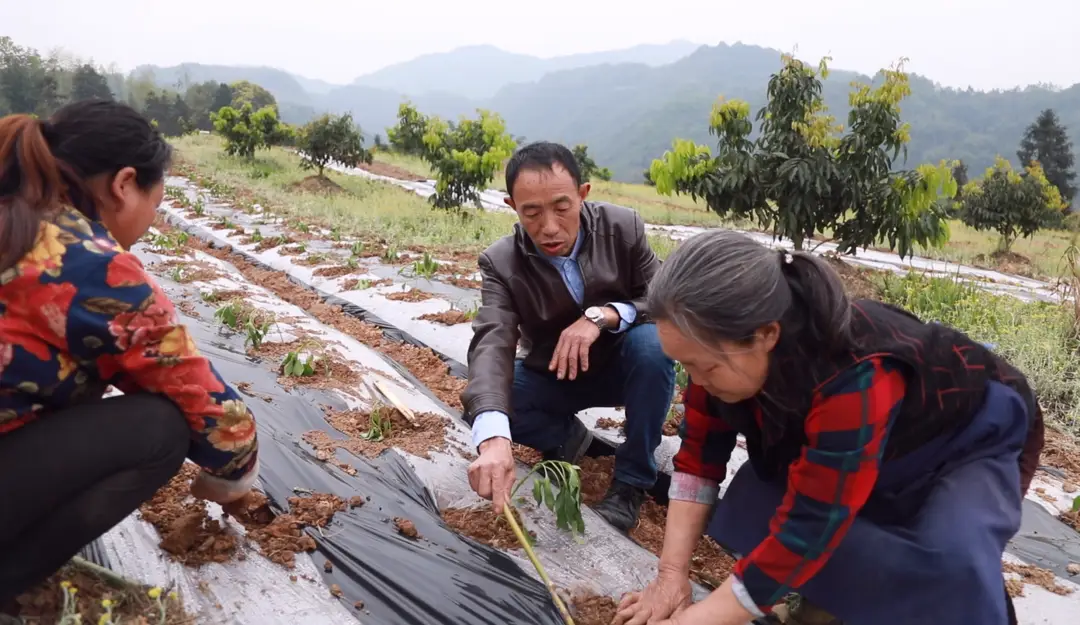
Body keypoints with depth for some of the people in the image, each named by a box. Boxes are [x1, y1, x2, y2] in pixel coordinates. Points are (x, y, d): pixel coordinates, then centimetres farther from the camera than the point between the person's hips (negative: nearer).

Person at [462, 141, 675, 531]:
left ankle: (631, 480, -15)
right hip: (553, 377, 1)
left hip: (623, 365, 0)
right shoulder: (501, 263, -21)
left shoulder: (624, 227, -19)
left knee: (652, 342, -33)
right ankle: (568, 437, 4)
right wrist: (493, 439, -52)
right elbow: (492, 345, -35)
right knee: (479, 401, -24)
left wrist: (602, 315, -37)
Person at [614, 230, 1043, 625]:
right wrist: (672, 573, -18)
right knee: (748, 505, -15)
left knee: (954, 557, -35)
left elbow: (804, 533, -39)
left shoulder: (853, 379, -44)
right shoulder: (729, 343, -25)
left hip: (976, 436, -5)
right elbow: (700, 453, -14)